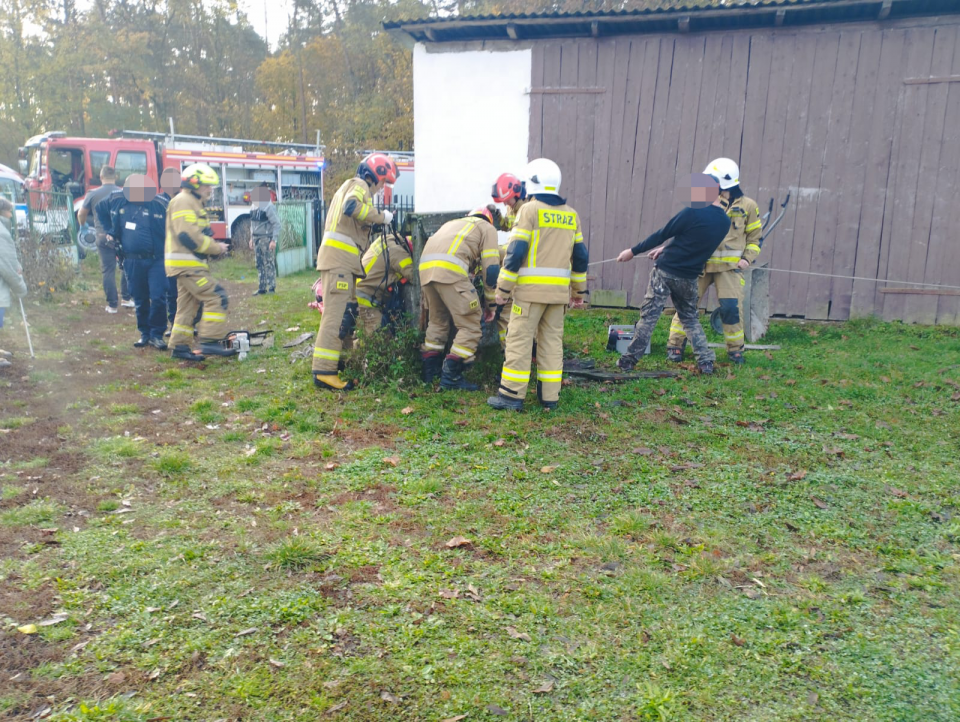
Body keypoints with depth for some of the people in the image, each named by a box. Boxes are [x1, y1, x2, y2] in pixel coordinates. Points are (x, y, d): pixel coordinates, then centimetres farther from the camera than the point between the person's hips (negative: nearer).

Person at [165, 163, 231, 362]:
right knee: (217, 297, -14)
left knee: (188, 305, 13)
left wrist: (214, 247, 7)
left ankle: (180, 346, 17)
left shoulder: (192, 203, 22)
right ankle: (210, 342, -14)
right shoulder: (183, 201, -11)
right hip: (187, 264, -11)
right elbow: (188, 236, -21)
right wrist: (216, 248, -13)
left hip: (191, 264, 11)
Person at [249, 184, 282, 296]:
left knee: (269, 264, -5)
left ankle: (272, 288, 1)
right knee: (260, 264, 11)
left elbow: (277, 224, -16)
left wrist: (274, 240, -20)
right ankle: (262, 288, 18)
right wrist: (251, 238, 18)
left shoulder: (269, 207, -14)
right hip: (257, 239, 8)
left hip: (266, 239, -8)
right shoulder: (255, 206, 11)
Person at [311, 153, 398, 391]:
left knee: (346, 313, 15)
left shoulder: (349, 186, 30)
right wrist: (381, 216, -13)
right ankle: (324, 372, -18)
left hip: (341, 259, 10)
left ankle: (337, 362, 22)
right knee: (336, 314, -15)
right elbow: (352, 207, -23)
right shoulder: (359, 184, -1)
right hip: (340, 257, -10)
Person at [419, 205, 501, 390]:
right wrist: (491, 303, 16)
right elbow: (491, 269, 8)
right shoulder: (488, 228, 18)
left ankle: (431, 371, 25)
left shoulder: (453, 223, 38)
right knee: (471, 326, 0)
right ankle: (451, 375, -5)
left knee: (437, 321, 23)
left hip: (425, 266, 7)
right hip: (450, 270, -7)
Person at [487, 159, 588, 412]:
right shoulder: (571, 215, 13)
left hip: (531, 287, -6)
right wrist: (579, 290, 22)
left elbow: (516, 251, -11)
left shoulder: (530, 210, -5)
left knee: (520, 338, -1)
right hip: (559, 290, 6)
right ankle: (549, 396, 14)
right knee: (552, 340, 11)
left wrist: (503, 287, -7)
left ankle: (512, 395, 1)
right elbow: (581, 255, 15)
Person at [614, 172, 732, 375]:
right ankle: (706, 362, 15)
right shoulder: (725, 223, 5)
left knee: (648, 316, 1)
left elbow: (661, 234, -9)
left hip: (666, 272, -5)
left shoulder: (693, 213, -15)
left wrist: (633, 251, -1)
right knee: (690, 318, 21)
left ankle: (629, 360, 5)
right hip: (689, 278, 5)